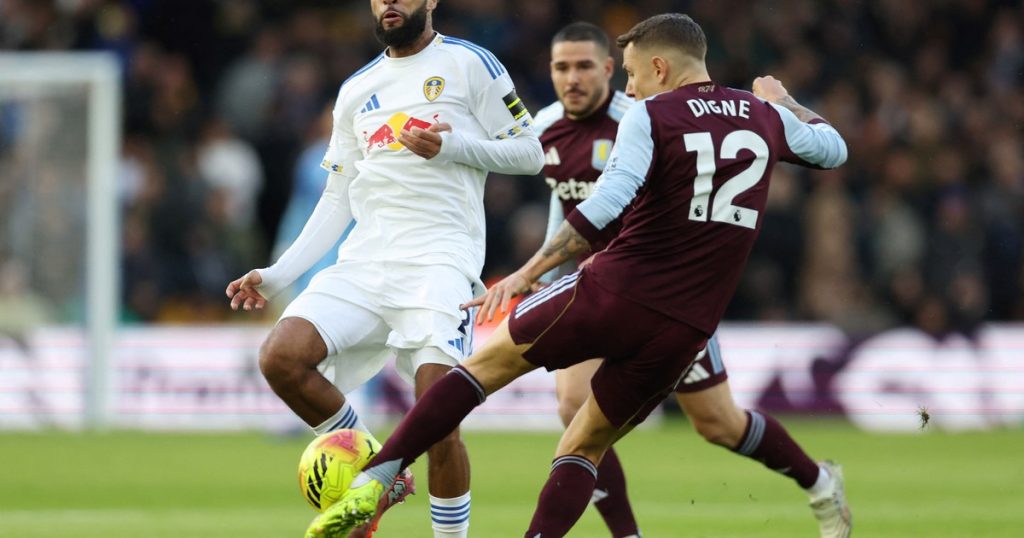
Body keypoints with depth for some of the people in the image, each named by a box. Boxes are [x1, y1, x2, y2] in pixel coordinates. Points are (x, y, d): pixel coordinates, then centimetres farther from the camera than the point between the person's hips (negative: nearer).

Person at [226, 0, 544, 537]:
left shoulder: (469, 64, 6)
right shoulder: (356, 89, 22)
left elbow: (529, 153, 5)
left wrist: (451, 146, -10)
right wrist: (277, 275, 12)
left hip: (439, 260, -5)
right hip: (363, 262, 5)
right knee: (281, 357, -17)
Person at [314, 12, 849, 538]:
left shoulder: (650, 116, -4)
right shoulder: (767, 118, 11)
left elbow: (606, 203, -18)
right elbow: (832, 148, 31)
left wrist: (527, 273, -16)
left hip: (614, 295, -4)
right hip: (685, 332, 4)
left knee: (486, 362, 15)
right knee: (582, 450, 19)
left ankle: (373, 482, 2)